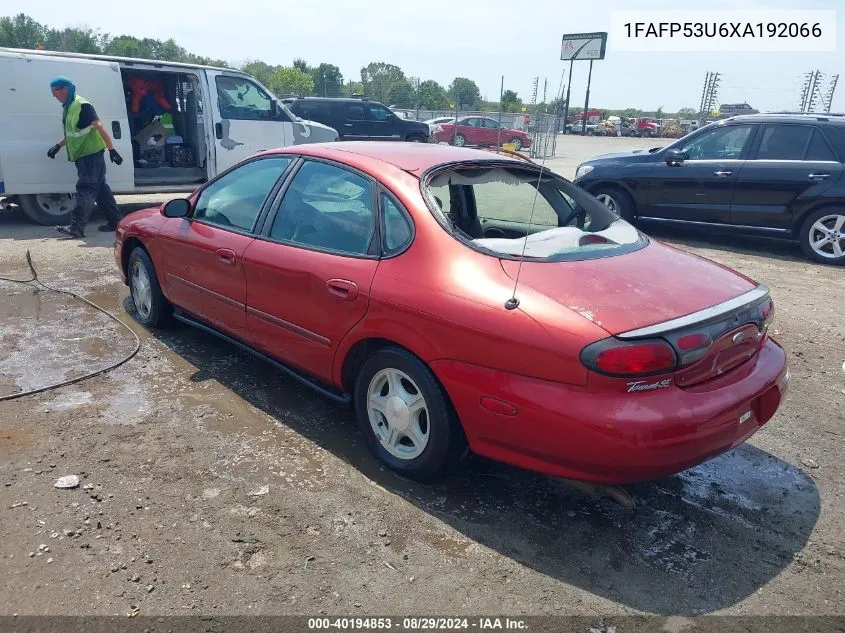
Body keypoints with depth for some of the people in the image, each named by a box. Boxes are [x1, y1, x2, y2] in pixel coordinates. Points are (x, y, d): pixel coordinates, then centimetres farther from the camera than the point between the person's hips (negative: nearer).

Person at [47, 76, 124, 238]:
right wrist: (58, 146, 19)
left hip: (91, 154, -10)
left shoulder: (82, 106, -13)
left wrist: (112, 149, -27)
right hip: (83, 156, 10)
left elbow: (99, 127, -21)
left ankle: (77, 227, -16)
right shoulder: (68, 107, 16)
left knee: (85, 189, -12)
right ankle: (115, 221, 17)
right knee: (100, 188, 11)